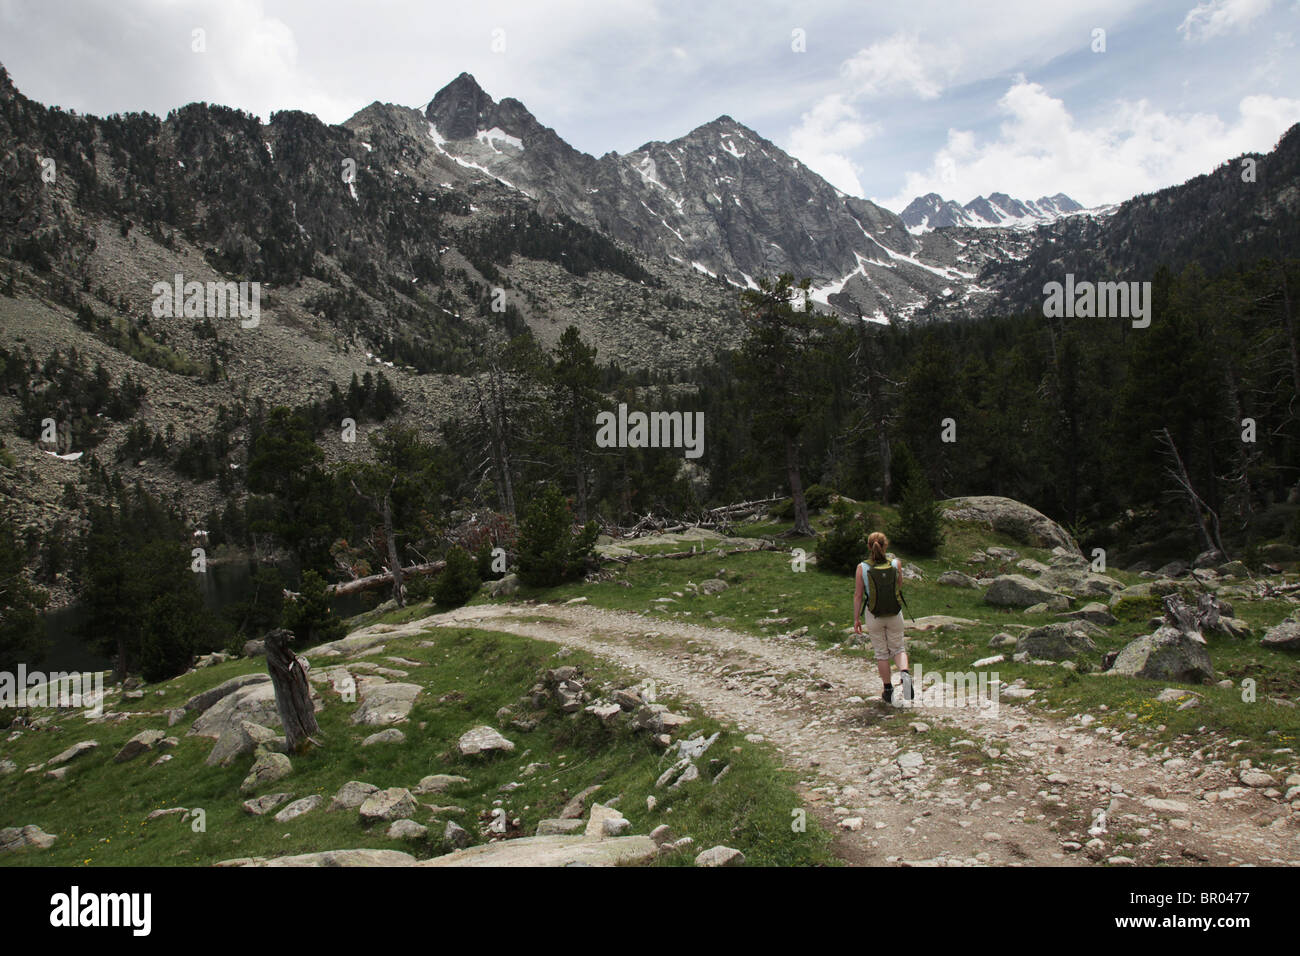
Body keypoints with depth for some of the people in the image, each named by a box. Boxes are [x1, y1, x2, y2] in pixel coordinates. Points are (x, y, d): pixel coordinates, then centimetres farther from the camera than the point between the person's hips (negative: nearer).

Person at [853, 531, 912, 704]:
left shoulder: (862, 568, -12)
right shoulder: (895, 564, -10)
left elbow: (858, 595, -8)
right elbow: (899, 586, 7)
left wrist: (856, 619, 1)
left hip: (874, 616, 0)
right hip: (895, 614, 1)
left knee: (881, 653, 14)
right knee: (898, 648, 17)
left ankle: (888, 690, 21)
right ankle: (904, 673, -12)